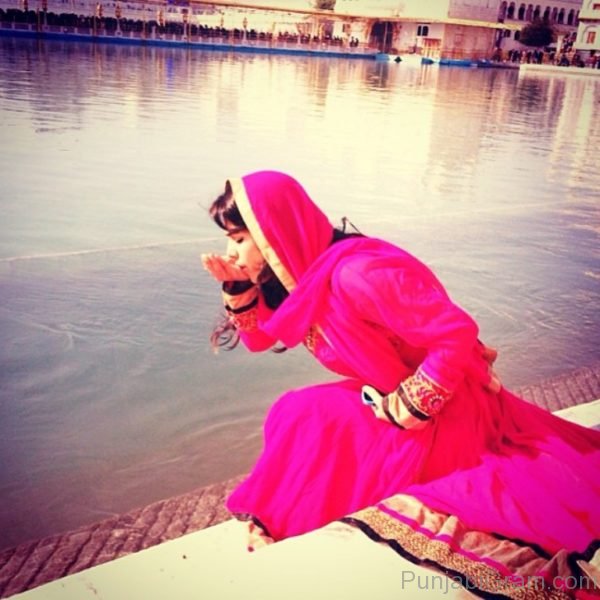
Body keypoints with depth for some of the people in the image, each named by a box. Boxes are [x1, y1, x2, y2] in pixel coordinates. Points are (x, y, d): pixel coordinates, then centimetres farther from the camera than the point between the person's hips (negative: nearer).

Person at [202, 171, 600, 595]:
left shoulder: (356, 273, -30)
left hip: (443, 415, -9)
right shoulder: (304, 269, -1)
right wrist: (238, 287, -8)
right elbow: (258, 337, 9)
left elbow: (457, 334, -29)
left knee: (301, 420, -16)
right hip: (393, 396, 9)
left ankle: (278, 528, 5)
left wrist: (402, 413, -21)